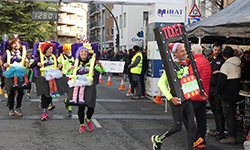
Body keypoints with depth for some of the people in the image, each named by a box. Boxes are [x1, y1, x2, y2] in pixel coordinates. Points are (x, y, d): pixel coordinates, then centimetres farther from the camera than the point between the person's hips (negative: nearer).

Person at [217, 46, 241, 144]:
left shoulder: (226, 65, -15)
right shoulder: (238, 65, 11)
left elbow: (222, 81, -18)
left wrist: (218, 92, -5)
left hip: (227, 95, -8)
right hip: (235, 94, 8)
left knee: (228, 115, -4)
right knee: (232, 115, 15)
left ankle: (231, 137, -4)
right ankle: (232, 135, 22)